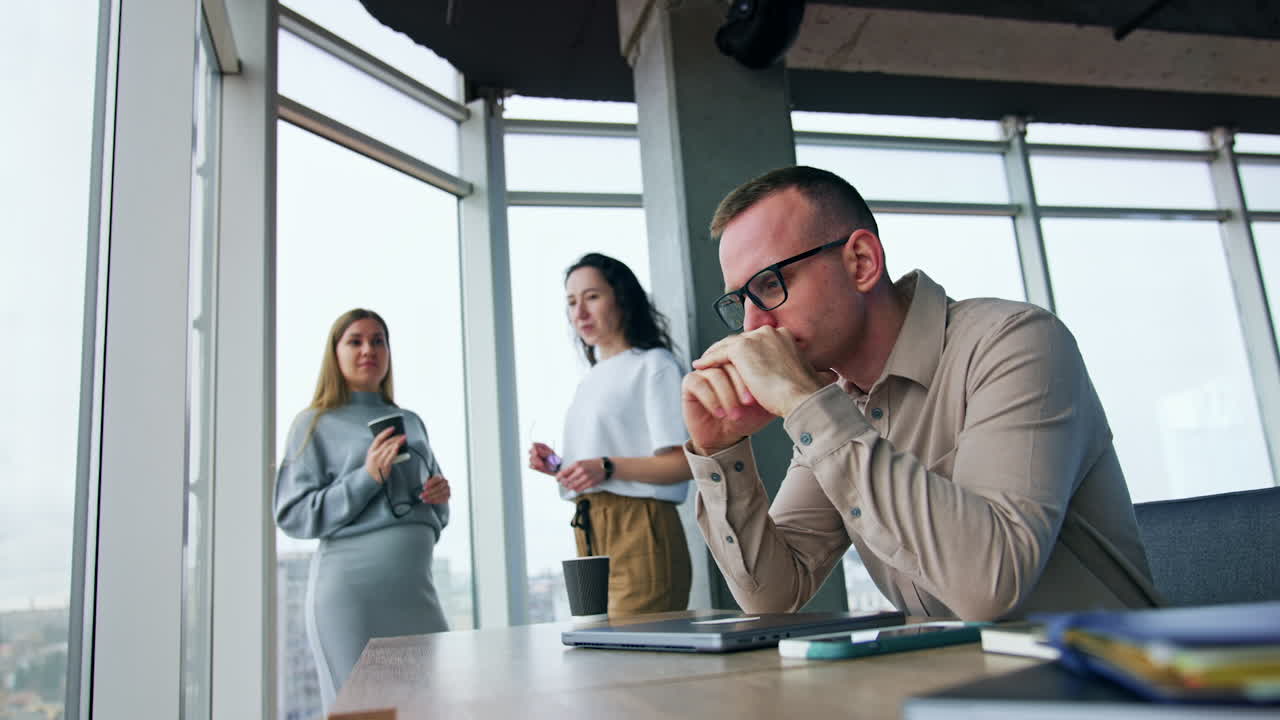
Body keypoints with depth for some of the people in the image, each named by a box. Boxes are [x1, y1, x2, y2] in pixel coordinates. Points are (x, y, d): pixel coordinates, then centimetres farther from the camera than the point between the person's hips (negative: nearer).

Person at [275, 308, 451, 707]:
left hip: (415, 586, 5)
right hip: (350, 588, -4)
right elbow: (291, 515, -5)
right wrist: (367, 478, -14)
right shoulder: (315, 424, 4)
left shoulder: (411, 422, 17)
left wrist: (440, 497, 1)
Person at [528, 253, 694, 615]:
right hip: (589, 534, 8)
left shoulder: (653, 365, -2)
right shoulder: (589, 381, 22)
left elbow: (685, 462, -13)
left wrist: (607, 468, -22)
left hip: (639, 530, -7)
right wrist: (557, 466, 7)